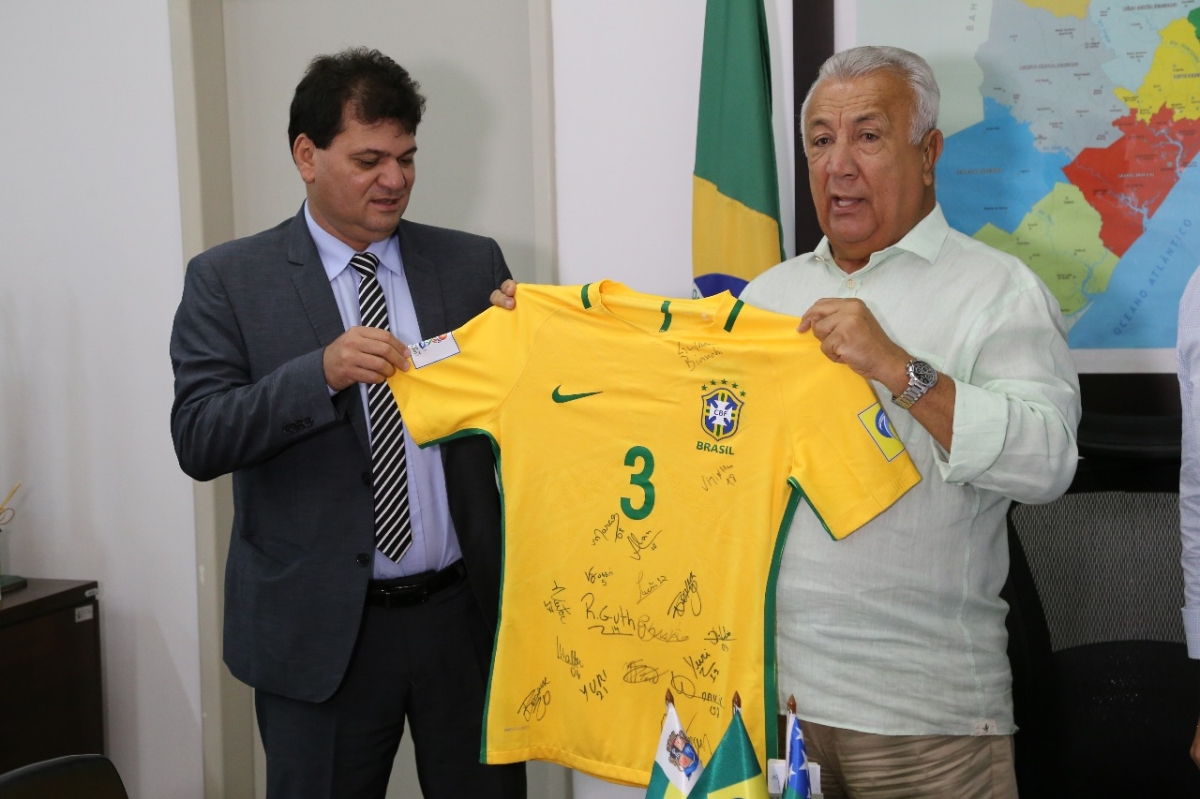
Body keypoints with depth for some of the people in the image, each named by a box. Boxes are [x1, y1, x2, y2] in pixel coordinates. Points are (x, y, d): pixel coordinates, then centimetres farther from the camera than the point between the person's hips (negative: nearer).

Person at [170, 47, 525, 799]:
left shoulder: (474, 264, 5)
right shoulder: (228, 280, -1)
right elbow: (198, 440, -10)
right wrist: (323, 372, -24)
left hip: (466, 615, 2)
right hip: (319, 628, -2)